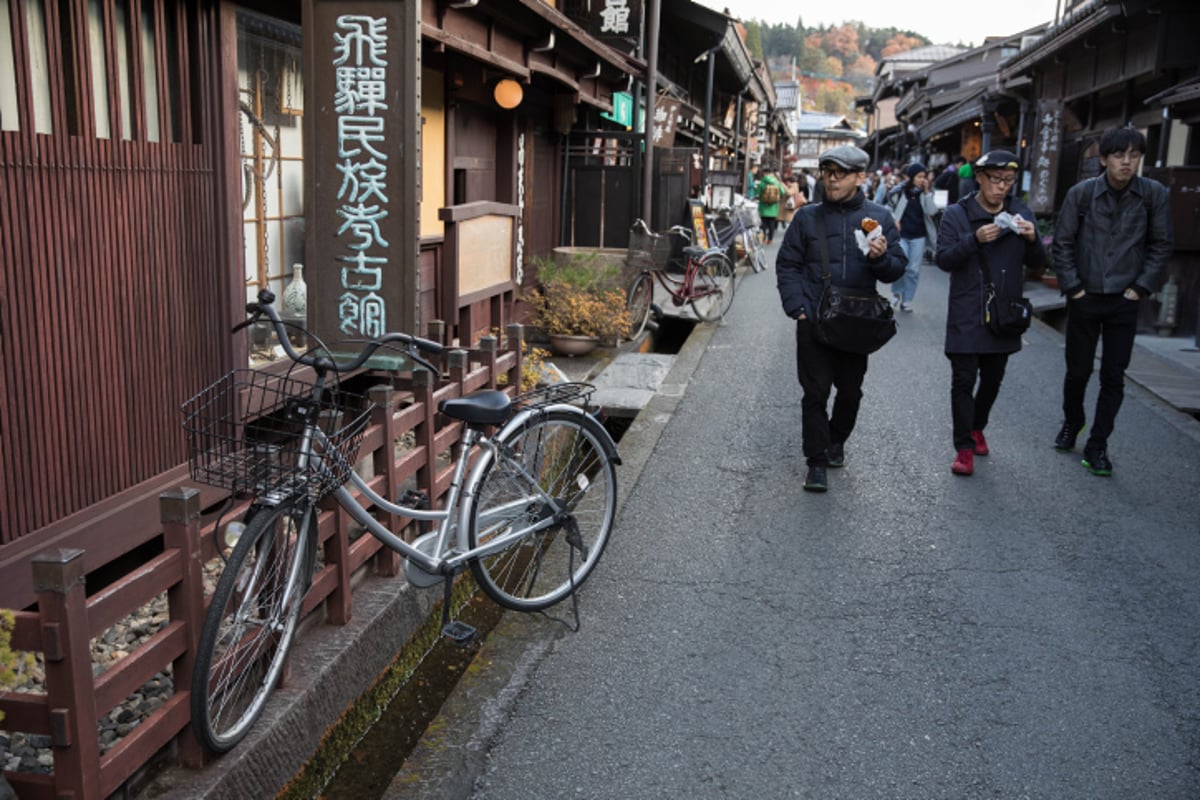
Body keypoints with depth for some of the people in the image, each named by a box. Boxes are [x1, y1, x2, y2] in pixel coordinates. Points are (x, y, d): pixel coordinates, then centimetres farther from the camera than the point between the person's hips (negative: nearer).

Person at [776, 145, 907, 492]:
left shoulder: (879, 217, 3)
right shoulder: (808, 217, 2)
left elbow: (898, 268, 4)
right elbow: (787, 265, 4)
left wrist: (881, 258, -19)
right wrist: (797, 308, -7)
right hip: (814, 321, -1)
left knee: (850, 391, 13)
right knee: (816, 392, -2)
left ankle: (836, 441, 38)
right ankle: (816, 462, 7)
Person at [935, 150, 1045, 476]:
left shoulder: (1021, 213, 5)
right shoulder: (958, 214, -4)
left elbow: (1036, 263, 6)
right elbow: (944, 259, -11)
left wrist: (1032, 239, -15)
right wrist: (975, 239, -25)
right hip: (966, 316, -4)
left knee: (993, 378, 16)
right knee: (964, 380, -5)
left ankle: (977, 427, 38)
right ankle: (964, 447, 4)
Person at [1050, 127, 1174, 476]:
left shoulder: (1154, 194, -5)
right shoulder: (1081, 193, -6)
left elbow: (1162, 245, 2)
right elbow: (1062, 243, 0)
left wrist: (1142, 287, -4)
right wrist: (1072, 286, -4)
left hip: (1124, 302, 0)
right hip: (1085, 299, 0)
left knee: (1114, 377, 2)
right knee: (1077, 371, 11)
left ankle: (1097, 445, 13)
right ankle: (1072, 423, 37)